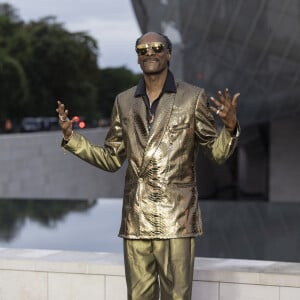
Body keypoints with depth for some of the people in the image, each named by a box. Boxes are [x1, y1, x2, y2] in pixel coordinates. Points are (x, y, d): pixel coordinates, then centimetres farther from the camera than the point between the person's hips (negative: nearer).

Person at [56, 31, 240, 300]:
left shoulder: (193, 97, 0)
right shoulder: (124, 102, 10)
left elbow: (218, 152, 1)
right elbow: (111, 159, 14)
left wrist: (230, 126, -20)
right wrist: (70, 136, 3)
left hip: (175, 217, -3)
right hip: (135, 219, 3)